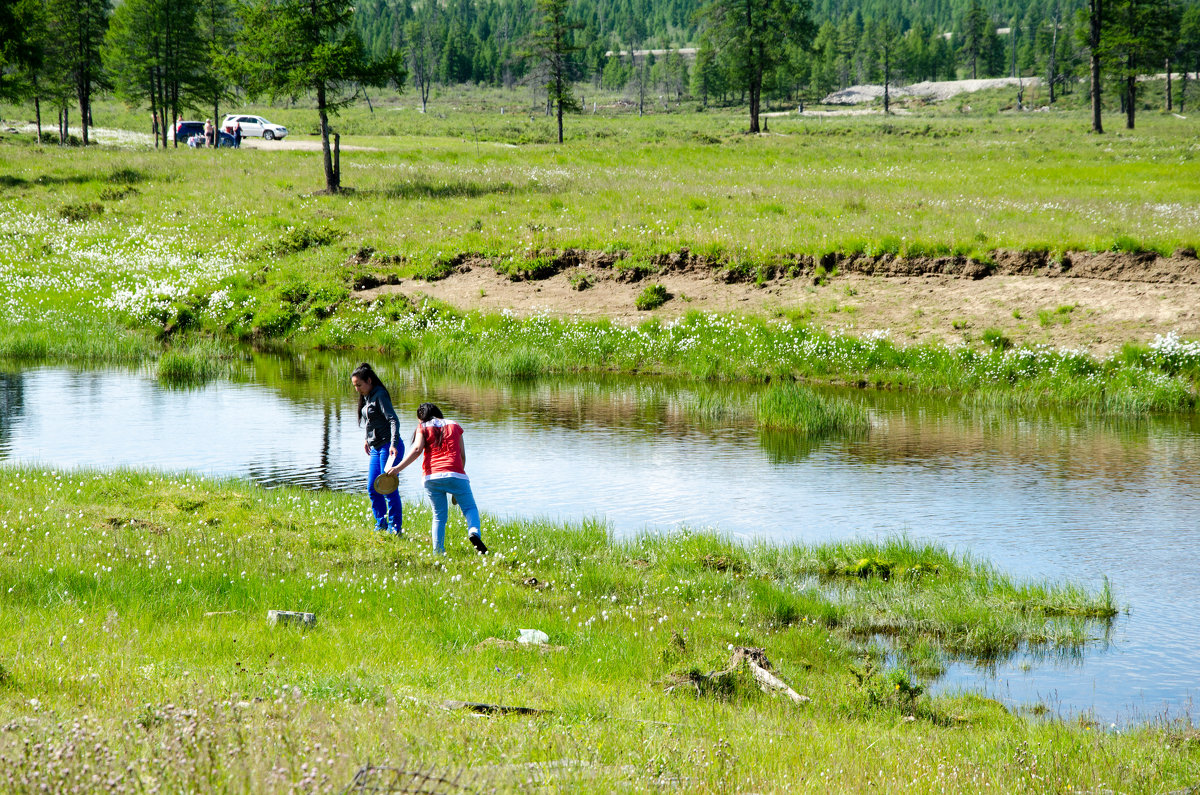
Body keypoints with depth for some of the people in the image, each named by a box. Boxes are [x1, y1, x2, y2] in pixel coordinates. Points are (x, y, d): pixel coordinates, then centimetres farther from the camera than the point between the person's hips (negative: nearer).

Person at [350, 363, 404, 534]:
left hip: (388, 447, -9)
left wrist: (393, 444, -31)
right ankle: (381, 524, 19)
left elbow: (393, 420, -22)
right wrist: (367, 439, 24)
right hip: (376, 448, 9)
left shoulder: (380, 395, -14)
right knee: (372, 488, 9)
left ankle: (395, 527, 1)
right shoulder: (366, 397, 13)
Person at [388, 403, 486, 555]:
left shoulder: (423, 428, 12)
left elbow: (417, 449, -5)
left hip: (432, 476, 0)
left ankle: (438, 552, 0)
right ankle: (474, 532, -22)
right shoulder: (454, 426, 19)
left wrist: (398, 468, -6)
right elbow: (462, 455, 15)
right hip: (455, 474, 0)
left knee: (439, 516, 10)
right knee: (470, 508, 8)